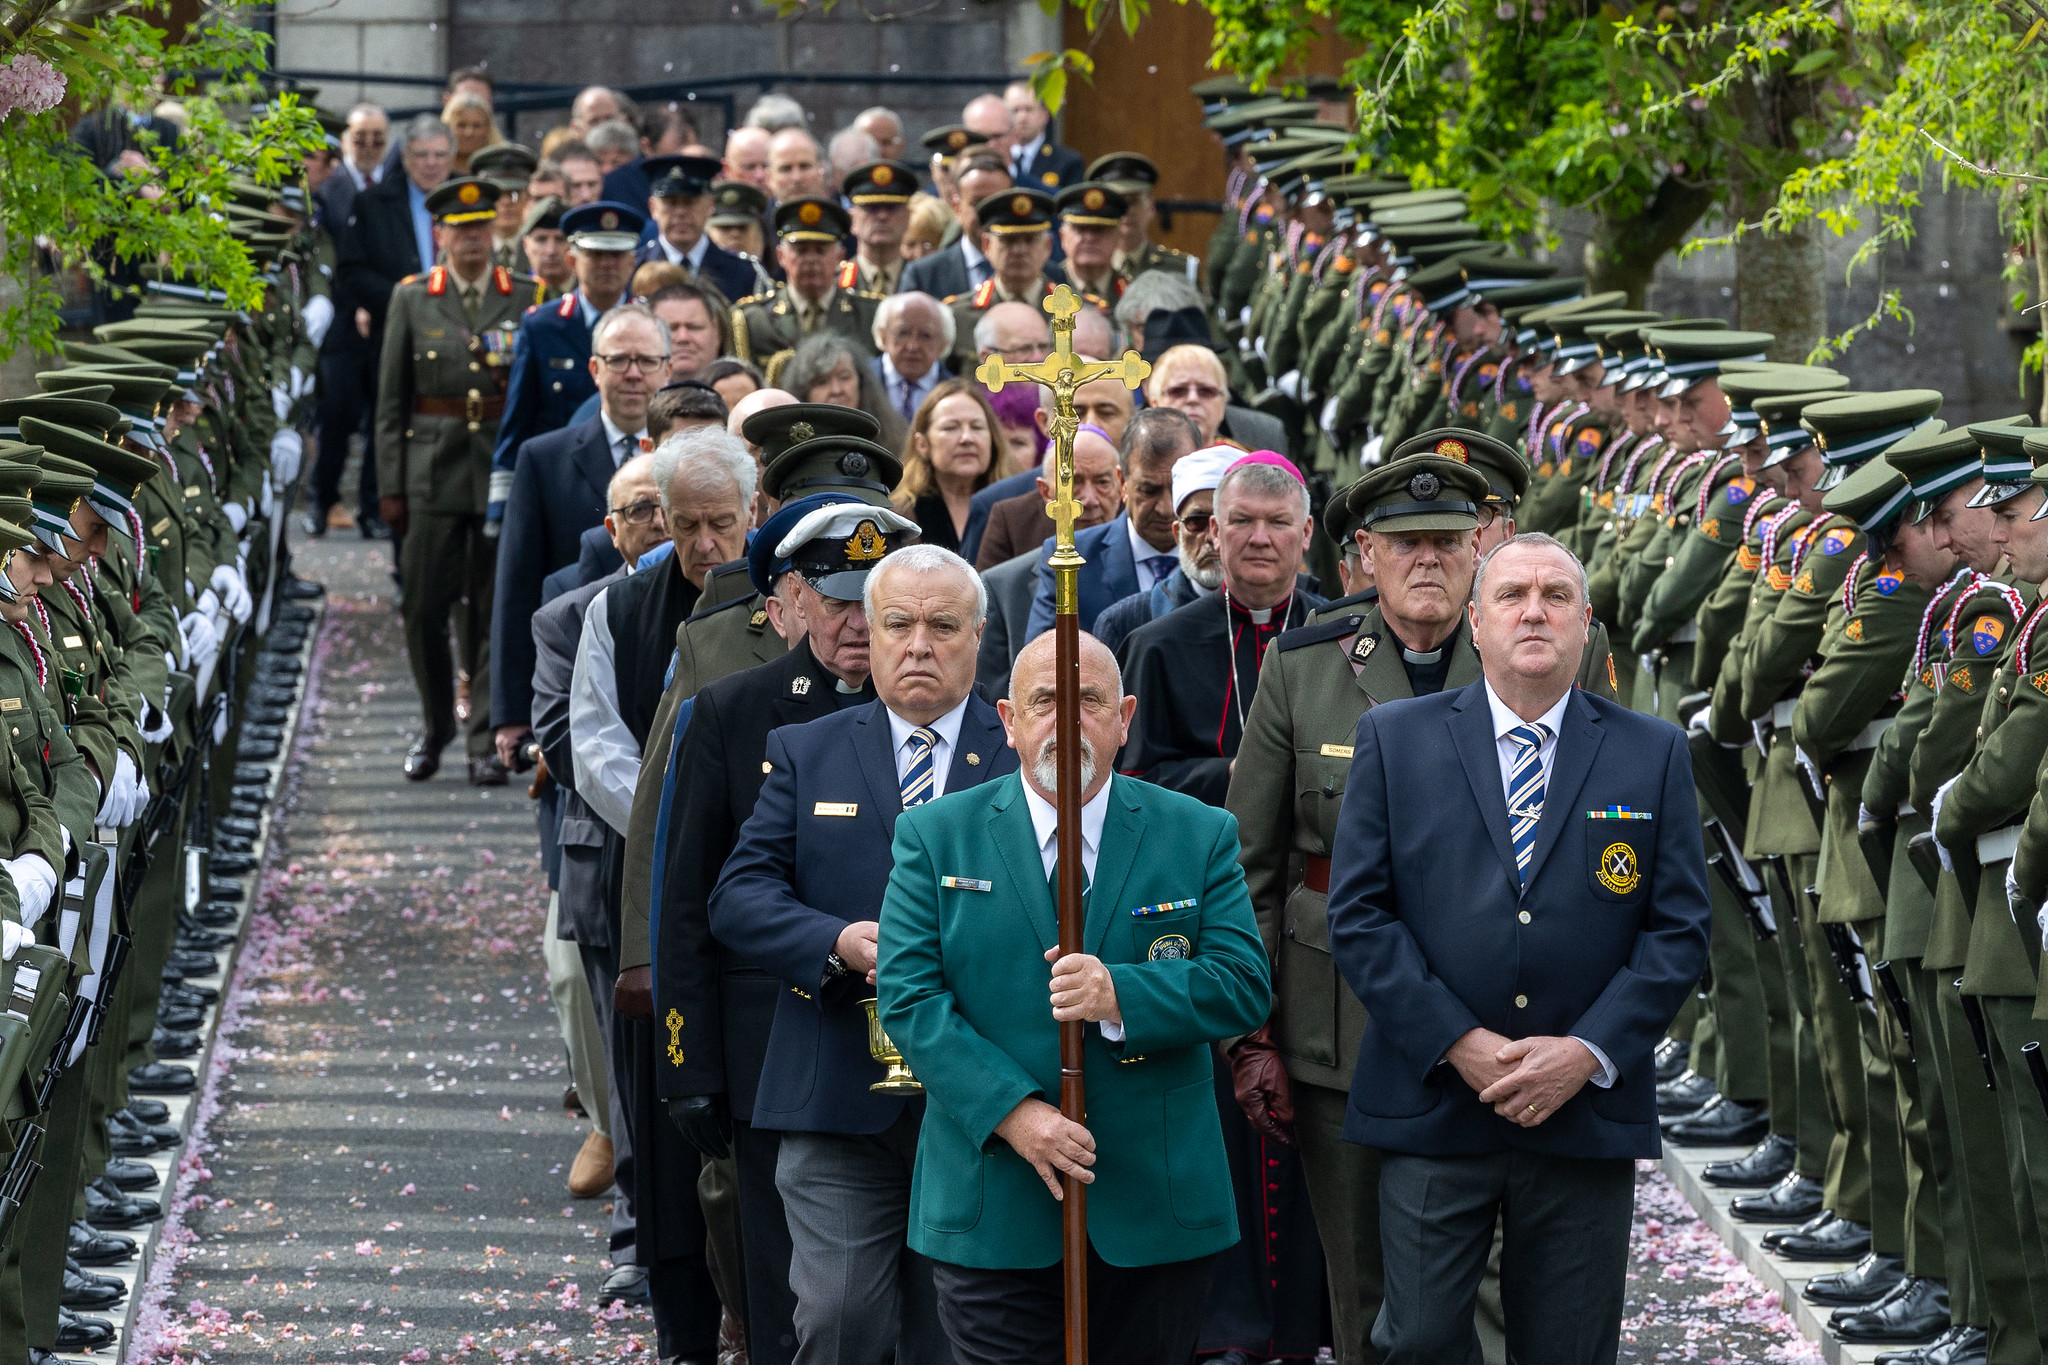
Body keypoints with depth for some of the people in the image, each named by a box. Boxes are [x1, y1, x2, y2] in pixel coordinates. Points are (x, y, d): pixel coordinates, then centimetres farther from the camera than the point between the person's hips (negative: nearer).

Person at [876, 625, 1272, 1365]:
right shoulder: (935, 836, 3)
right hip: (994, 1213, -1)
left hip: (1155, 1212, 1)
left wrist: (1122, 997, -20)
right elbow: (908, 996, -4)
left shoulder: (1200, 837, 6)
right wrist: (1010, 1110, -17)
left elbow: (1243, 984, -3)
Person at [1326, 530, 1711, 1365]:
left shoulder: (1654, 755, 7)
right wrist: (1457, 1043, -11)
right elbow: (1358, 915, -1)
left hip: (1586, 1112, 1)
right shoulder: (1393, 739, 4)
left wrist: (1590, 1053, -10)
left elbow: (1680, 929, 2)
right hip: (1431, 1106, -1)